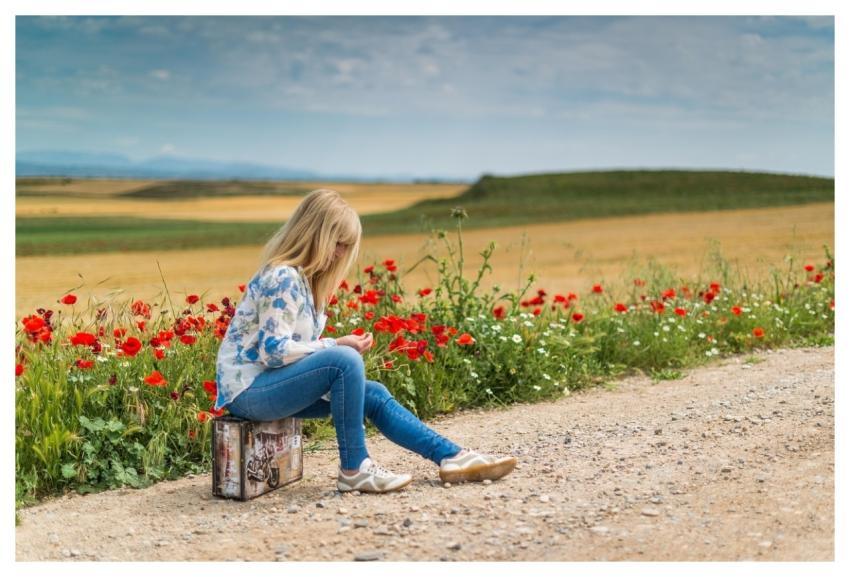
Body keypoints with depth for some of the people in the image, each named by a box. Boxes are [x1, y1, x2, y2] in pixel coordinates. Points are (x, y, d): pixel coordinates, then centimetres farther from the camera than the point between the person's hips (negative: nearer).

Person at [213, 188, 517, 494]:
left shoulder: (302, 276, 11)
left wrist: (337, 346, -4)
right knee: (344, 360, -28)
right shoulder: (282, 278, -19)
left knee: (374, 394, 2)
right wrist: (336, 344, -18)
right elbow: (274, 351, -24)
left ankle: (453, 456, 5)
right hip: (249, 389, -10)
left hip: (274, 382, 10)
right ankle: (354, 469, -17)